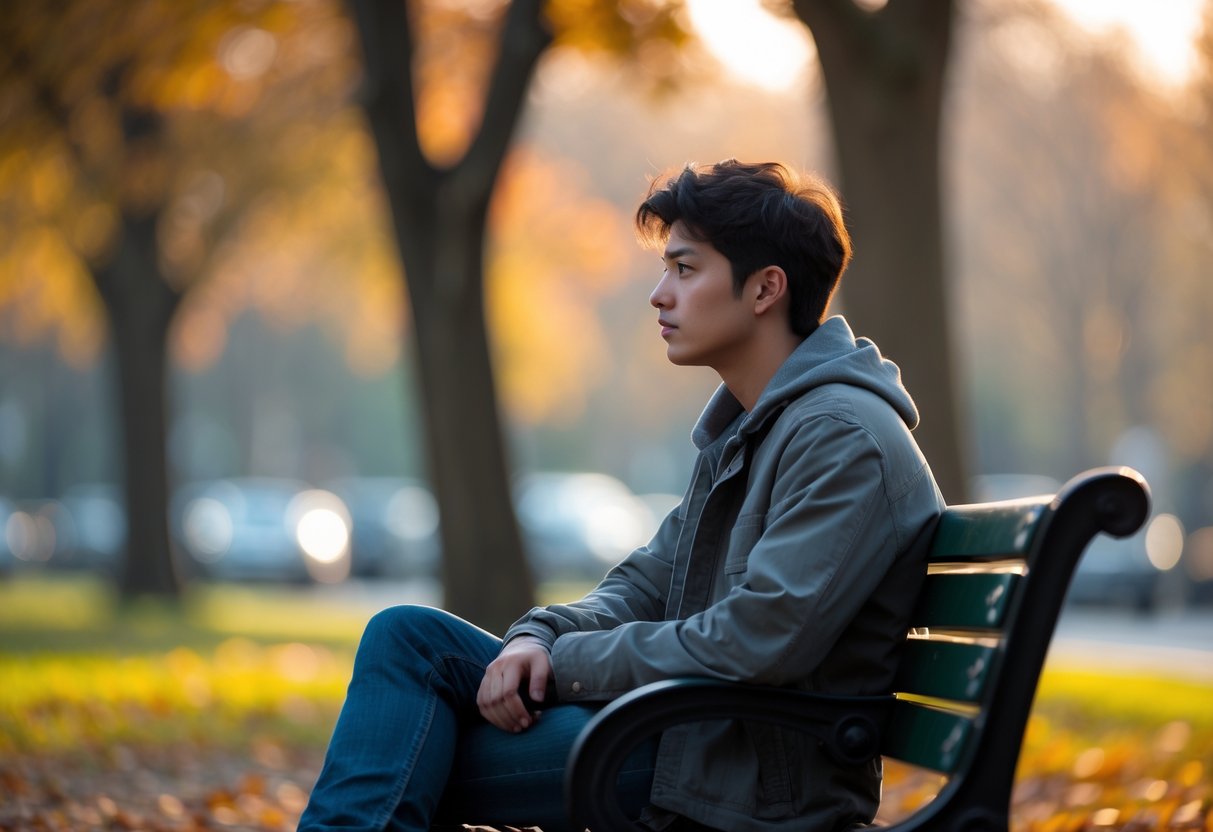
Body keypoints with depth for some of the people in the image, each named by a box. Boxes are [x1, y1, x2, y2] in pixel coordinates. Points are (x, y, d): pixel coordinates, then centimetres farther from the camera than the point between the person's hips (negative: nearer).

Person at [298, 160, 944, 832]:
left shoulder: (844, 438, -16)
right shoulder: (742, 428, 17)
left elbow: (753, 645, -23)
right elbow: (645, 585, 16)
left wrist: (566, 663, -13)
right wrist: (540, 637, -5)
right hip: (693, 733, 10)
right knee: (409, 634, 0)